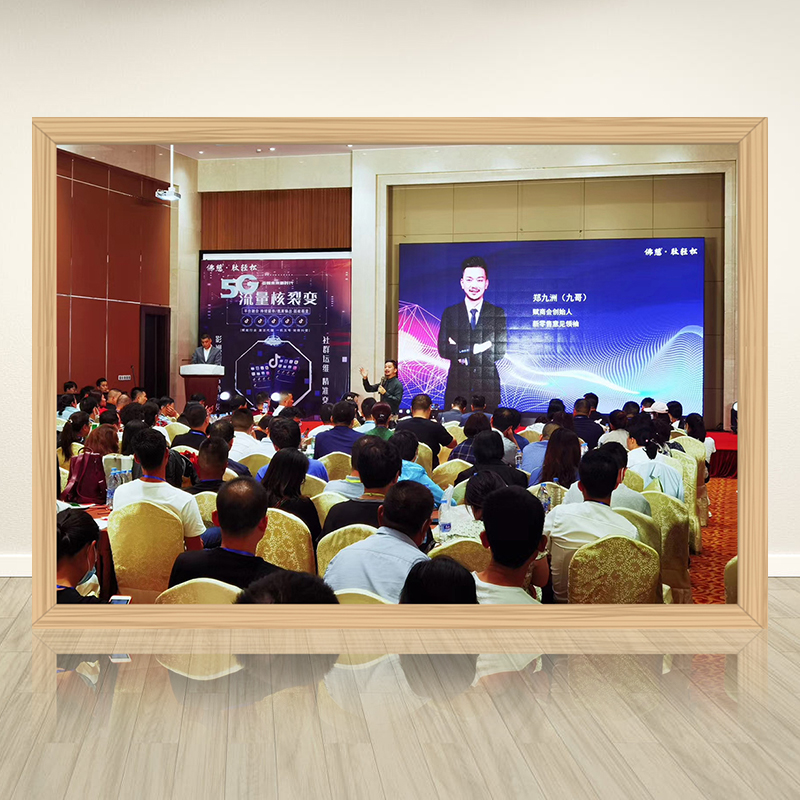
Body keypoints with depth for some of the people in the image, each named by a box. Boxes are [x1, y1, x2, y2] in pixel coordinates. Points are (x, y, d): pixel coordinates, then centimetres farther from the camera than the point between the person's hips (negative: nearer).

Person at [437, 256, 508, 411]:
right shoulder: (450, 313, 8)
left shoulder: (498, 314, 6)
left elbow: (500, 351, -4)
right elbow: (443, 350, -2)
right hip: (457, 385, 0)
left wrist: (461, 351, -7)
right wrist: (476, 348, -10)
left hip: (488, 387, 0)